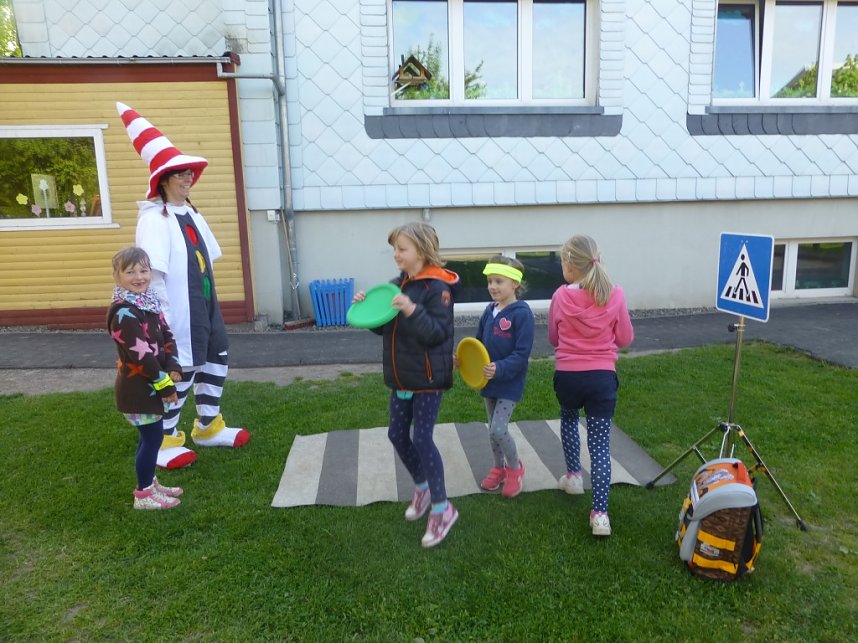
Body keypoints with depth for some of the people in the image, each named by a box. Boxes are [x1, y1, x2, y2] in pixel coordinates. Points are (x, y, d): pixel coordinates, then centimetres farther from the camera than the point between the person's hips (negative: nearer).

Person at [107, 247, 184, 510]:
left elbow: (167, 337, 6)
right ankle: (144, 495, 13)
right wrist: (165, 385, -19)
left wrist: (173, 368, -9)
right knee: (153, 436, -1)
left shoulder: (150, 303, 7)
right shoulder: (123, 312, -21)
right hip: (137, 387, -9)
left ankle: (149, 483, 33)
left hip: (150, 385, 9)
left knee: (151, 435, 18)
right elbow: (141, 355, -24)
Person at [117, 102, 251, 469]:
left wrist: (209, 301, 16)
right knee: (180, 372, 0)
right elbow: (152, 274, -22)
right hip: (178, 311, -9)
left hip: (205, 305, 9)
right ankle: (165, 441, 19)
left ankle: (209, 427, 33)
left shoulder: (192, 214, 12)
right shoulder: (154, 219, -15)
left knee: (216, 360, 16)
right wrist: (162, 317, -23)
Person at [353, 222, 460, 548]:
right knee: (397, 435, 13)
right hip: (402, 376, 8)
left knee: (422, 439, -7)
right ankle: (422, 488, 36)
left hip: (427, 377, -8)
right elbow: (383, 327, 13)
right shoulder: (398, 284, 8)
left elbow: (437, 333, -22)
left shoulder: (437, 287, -15)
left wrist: (412, 310, -33)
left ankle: (442, 508, 10)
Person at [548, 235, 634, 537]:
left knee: (568, 420, 31)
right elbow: (625, 338, 3)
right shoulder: (615, 295, -8)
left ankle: (573, 475, 38)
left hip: (567, 376, 0)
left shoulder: (560, 297, -8)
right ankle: (600, 513, 1)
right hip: (602, 377, 0)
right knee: (600, 443, 4)